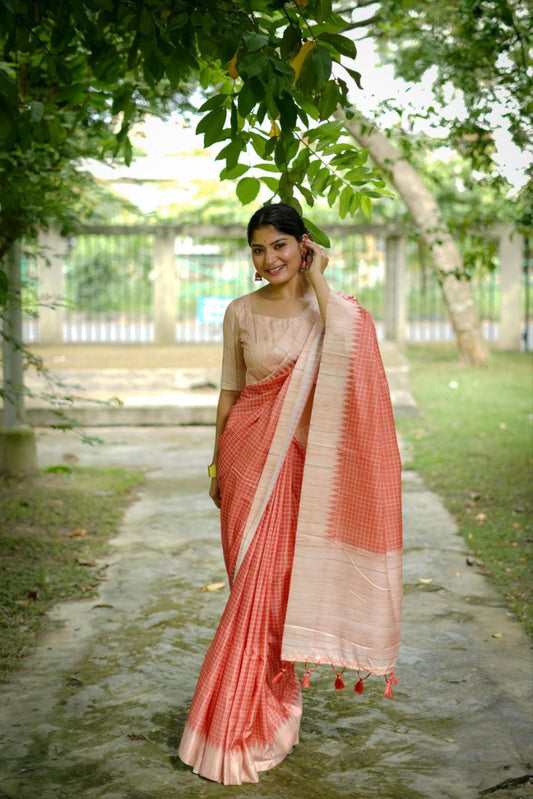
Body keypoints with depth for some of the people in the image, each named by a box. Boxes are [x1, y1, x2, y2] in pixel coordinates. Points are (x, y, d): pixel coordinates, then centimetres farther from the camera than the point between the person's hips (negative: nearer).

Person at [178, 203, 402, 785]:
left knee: (271, 580, -3)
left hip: (298, 459, -2)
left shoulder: (328, 304, -1)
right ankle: (267, 706, 24)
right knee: (254, 580, 5)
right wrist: (217, 464, 12)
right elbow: (229, 390, 11)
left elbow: (345, 346, -24)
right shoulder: (241, 313, 5)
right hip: (248, 454, 2)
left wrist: (318, 278, -14)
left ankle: (242, 725, 9)